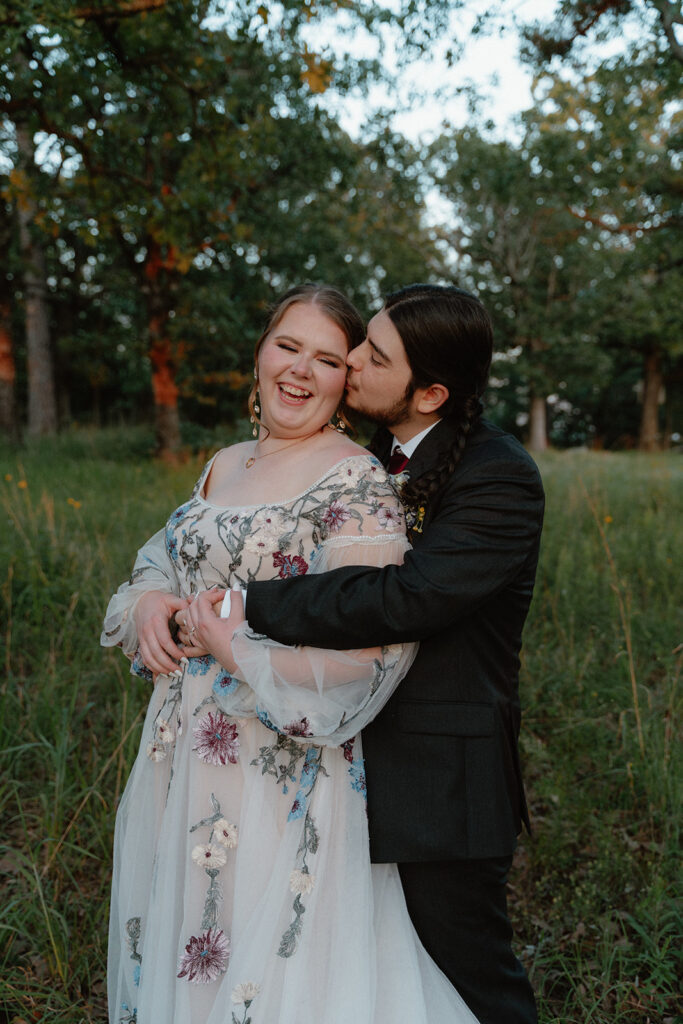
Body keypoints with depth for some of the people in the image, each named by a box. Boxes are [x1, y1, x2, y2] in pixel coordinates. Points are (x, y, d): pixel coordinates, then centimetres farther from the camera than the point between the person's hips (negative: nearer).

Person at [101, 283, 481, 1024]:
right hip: (186, 757, 7)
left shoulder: (356, 480, -14)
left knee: (271, 958, 8)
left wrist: (238, 648, -18)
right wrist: (149, 602, -5)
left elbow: (370, 640, -21)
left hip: (281, 774, -7)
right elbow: (163, 561, 17)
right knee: (181, 943, 22)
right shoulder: (224, 465, 9)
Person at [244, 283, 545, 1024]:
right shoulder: (375, 452, 5)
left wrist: (248, 608, -25)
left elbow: (407, 599, -31)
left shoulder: (500, 477, -19)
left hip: (442, 780, -8)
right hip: (359, 759, 8)